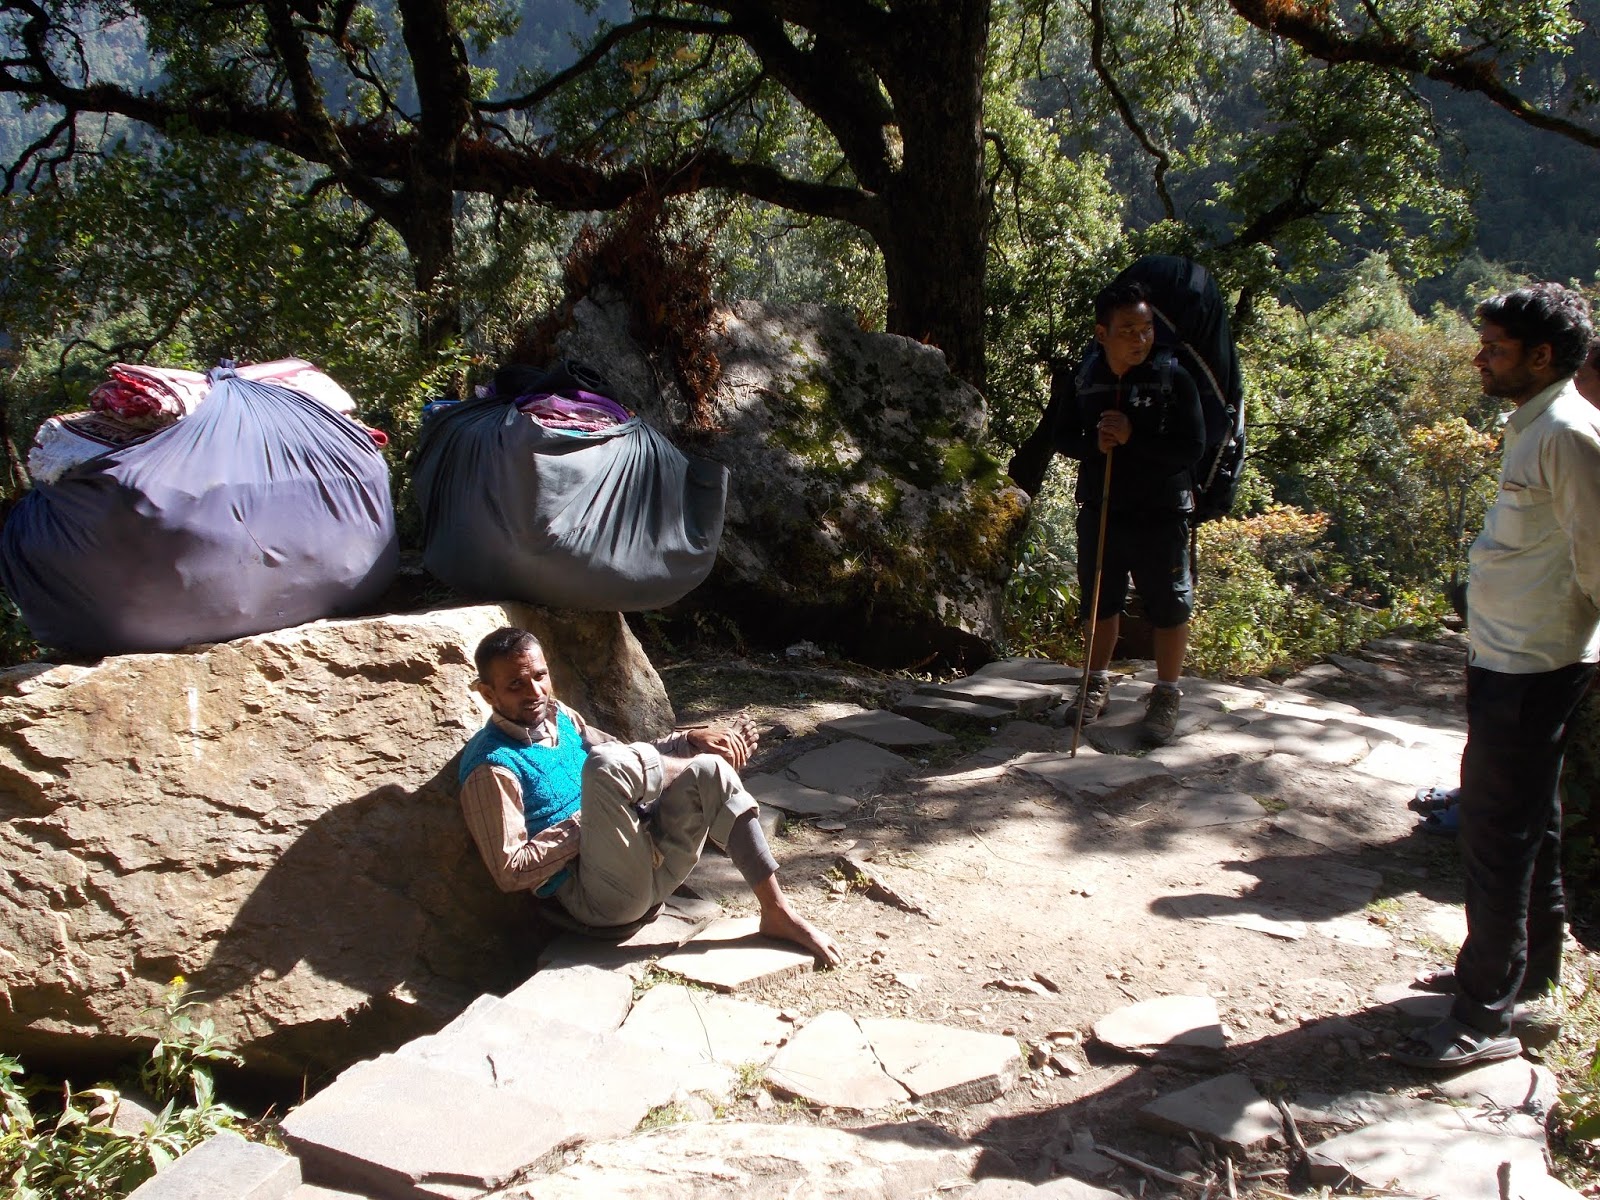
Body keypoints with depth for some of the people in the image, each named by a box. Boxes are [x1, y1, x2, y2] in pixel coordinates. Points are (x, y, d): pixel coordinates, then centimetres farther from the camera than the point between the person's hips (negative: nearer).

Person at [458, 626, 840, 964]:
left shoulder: (558, 716, 12)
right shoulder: (493, 767, -13)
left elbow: (626, 763, 20)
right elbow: (510, 872, -16)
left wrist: (692, 740, 3)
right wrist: (586, 825, -16)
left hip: (647, 861, 8)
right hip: (600, 897, -8)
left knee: (709, 770, -11)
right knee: (604, 764, -30)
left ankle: (776, 911, -9)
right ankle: (720, 757, -1)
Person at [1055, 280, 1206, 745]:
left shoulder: (1173, 378, -11)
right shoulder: (1082, 380, 0)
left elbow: (1193, 447, -14)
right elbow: (1063, 437, 7)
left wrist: (1132, 439, -25)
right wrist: (1094, 446, -15)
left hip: (1160, 514, -3)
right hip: (1098, 509, 3)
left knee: (1169, 606, 4)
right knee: (1100, 601, 16)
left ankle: (1166, 695, 20)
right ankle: (1098, 682, 34)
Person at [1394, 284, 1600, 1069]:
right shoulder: (1532, 425, 12)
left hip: (1532, 670, -10)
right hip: (1511, 660, 10)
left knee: (1495, 833, -5)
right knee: (1527, 822, 21)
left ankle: (1485, 1019, 4)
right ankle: (1531, 967, 38)